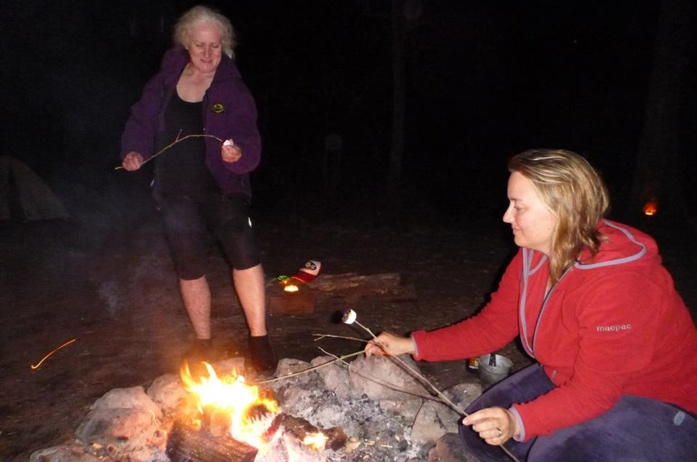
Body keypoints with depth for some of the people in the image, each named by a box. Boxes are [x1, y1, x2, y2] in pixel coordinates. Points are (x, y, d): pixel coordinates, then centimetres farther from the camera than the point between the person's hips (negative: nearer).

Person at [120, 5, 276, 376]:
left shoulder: (233, 89, -5)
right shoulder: (165, 81, 3)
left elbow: (249, 142, -13)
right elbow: (142, 122, 12)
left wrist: (238, 154, -35)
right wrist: (135, 151, -6)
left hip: (222, 187, -3)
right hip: (177, 192, 3)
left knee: (244, 253, -22)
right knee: (189, 267, 10)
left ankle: (259, 339, -9)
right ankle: (203, 342, 29)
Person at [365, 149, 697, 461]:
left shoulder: (618, 280, -32)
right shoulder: (533, 254, -8)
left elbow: (594, 390, -30)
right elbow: (491, 326, -2)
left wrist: (519, 422, -43)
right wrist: (413, 345, -6)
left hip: (658, 405, -7)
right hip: (568, 381, 7)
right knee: (478, 430, -2)